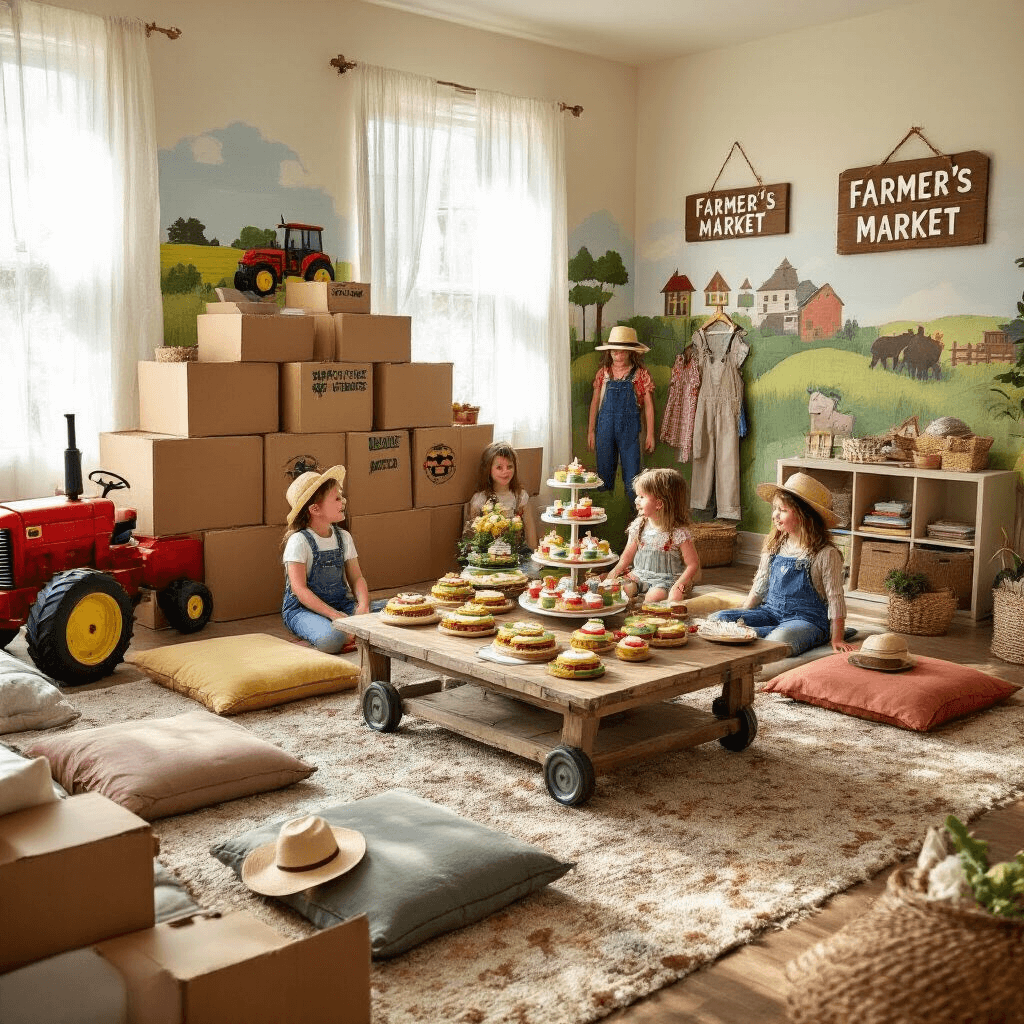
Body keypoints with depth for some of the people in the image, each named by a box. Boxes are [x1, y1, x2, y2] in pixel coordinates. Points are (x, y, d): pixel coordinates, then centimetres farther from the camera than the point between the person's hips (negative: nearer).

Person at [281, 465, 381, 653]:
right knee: (332, 638, -39)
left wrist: (363, 606, -14)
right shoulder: (299, 541, -12)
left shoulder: (344, 537, 8)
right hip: (302, 609, -6)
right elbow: (299, 589, -17)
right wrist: (335, 615, -26)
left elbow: (356, 577, 8)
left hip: (341, 604, 6)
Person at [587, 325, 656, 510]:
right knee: (604, 472, 7)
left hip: (629, 427, -2)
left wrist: (650, 434, -1)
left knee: (632, 474, -4)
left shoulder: (640, 375, 0)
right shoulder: (603, 373, 7)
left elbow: (648, 405, 2)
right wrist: (591, 431, 10)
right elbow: (595, 402, 12)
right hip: (605, 426, 3)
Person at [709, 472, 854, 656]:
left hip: (807, 618, -7)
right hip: (771, 612, 7)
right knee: (716, 619, -15)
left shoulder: (826, 554, -8)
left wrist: (836, 639, -8)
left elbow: (835, 599, -5)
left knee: (779, 641, -43)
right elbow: (759, 588, 18)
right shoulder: (774, 546, 10)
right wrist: (741, 617, 12)